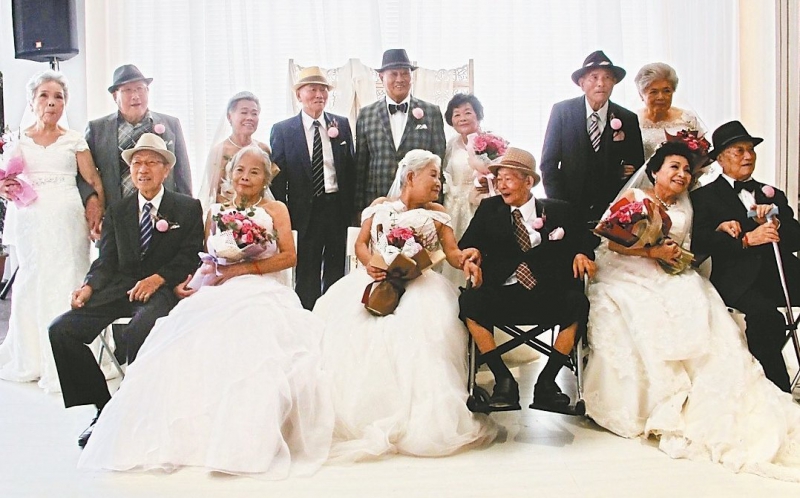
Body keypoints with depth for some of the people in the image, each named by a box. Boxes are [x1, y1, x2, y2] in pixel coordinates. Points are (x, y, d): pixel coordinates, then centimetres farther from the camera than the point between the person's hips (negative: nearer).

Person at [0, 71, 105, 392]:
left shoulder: (74, 140, 8)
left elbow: (93, 182, 3)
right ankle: (30, 359, 16)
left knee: (66, 282, -4)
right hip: (30, 222, 1)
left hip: (67, 221, -1)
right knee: (33, 284, 0)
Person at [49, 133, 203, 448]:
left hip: (161, 291, -5)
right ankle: (103, 406, -5)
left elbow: (189, 257, 1)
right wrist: (88, 287, -9)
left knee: (138, 334, -37)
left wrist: (158, 278, -16)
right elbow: (106, 262, 12)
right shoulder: (117, 212, 19)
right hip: (119, 289, 5)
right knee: (60, 329, -16)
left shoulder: (188, 208, 9)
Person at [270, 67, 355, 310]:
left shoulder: (342, 124, 6)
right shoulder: (282, 130, -1)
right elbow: (278, 177, -1)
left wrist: (352, 207, 2)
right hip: (306, 210, -2)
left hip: (338, 207, 3)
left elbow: (351, 168, 8)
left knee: (336, 271, 13)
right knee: (307, 274, 6)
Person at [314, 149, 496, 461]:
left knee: (421, 325, -33)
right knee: (346, 318, -27)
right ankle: (356, 414, -20)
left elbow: (452, 251, 4)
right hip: (377, 278, 1)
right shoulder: (380, 206, 18)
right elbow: (361, 243, 10)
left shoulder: (437, 214, 17)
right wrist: (368, 264, -13)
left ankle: (416, 417, -27)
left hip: (419, 282, 0)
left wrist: (465, 262, -20)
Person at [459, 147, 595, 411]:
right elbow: (466, 244, 10)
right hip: (501, 294, 1)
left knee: (577, 304, -31)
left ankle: (547, 380, -12)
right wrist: (473, 250, -14)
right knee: (469, 300, -30)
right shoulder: (489, 208, 15)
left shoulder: (558, 210, 14)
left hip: (548, 295, 0)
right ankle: (503, 379, -15)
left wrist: (580, 255, -12)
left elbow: (578, 245, 11)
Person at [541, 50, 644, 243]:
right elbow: (549, 162, 0)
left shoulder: (628, 119, 4)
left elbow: (637, 166, 10)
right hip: (569, 208, -1)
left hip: (611, 211, 1)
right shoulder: (562, 111, 0)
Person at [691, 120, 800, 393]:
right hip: (738, 279, -5)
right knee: (764, 313, -34)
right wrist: (746, 239, -16)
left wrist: (775, 224, -5)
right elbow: (700, 242, -7)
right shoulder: (704, 196, 10)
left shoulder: (773, 195, 26)